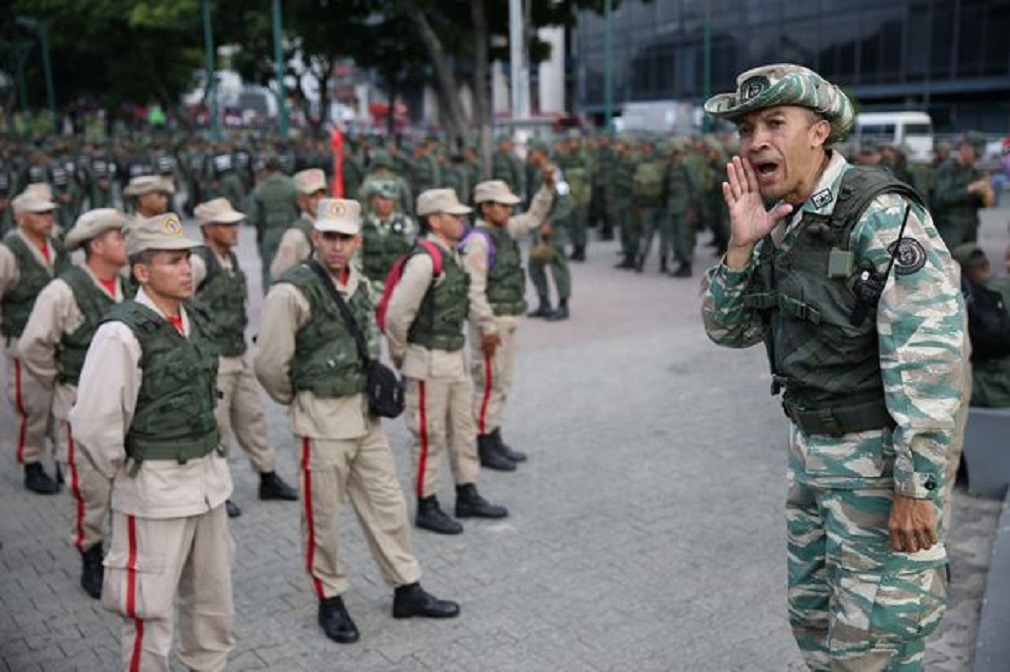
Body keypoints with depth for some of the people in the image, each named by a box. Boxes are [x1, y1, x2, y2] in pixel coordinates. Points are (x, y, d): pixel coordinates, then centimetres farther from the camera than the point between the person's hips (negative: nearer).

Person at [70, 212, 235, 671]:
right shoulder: (122, 332, -19)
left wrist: (209, 457, 15)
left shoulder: (195, 320, 4)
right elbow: (92, 424, -21)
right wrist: (122, 474, -7)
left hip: (208, 478, 7)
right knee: (150, 607, 6)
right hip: (155, 489, -7)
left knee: (213, 596, 21)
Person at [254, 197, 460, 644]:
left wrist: (378, 386, 15)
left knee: (387, 505, 14)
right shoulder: (293, 291, -17)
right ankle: (330, 601, 25)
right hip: (322, 417, -7)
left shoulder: (360, 285, 7)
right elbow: (269, 363, -15)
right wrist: (297, 400, -1)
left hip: (365, 412, 7)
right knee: (323, 517, 7)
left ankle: (407, 590, 27)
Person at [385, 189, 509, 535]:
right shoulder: (424, 260, -20)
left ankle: (467, 496, 29)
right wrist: (400, 357, -9)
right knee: (429, 437, 2)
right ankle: (426, 507, 14)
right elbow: (396, 315, -21)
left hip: (455, 357, 9)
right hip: (428, 363, -9)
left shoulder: (452, 256, 9)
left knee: (463, 429, 16)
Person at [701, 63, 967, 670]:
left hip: (881, 454, -8)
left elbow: (928, 358, -23)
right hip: (812, 447, 8)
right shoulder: (780, 222, 5)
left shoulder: (882, 215, -19)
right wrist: (741, 246, -9)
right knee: (814, 618, 21)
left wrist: (916, 487, -23)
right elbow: (730, 331, 6)